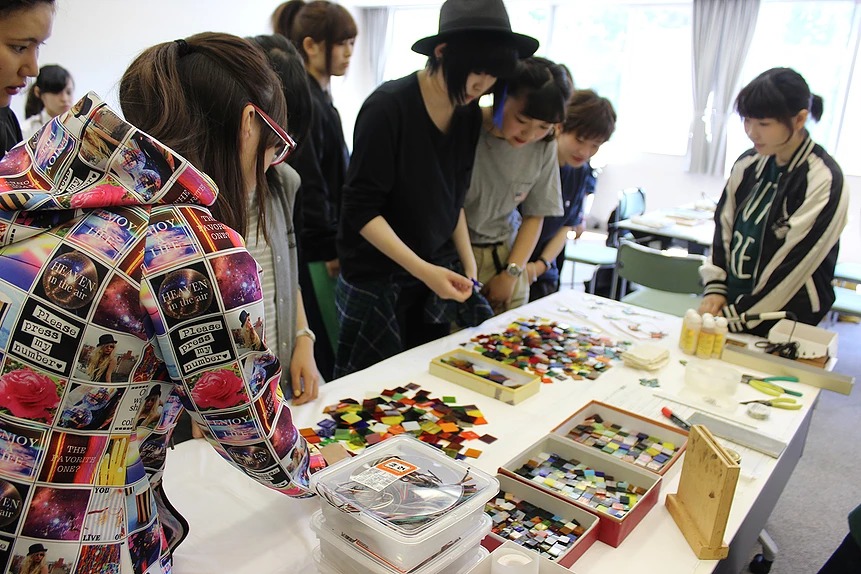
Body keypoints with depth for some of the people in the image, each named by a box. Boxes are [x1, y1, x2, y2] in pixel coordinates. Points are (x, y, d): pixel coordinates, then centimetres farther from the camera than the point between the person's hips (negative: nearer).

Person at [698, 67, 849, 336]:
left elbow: (795, 264, -14)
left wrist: (736, 316, -13)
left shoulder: (824, 180, -13)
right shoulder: (748, 165, 4)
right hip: (731, 304, 5)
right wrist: (715, 288, -2)